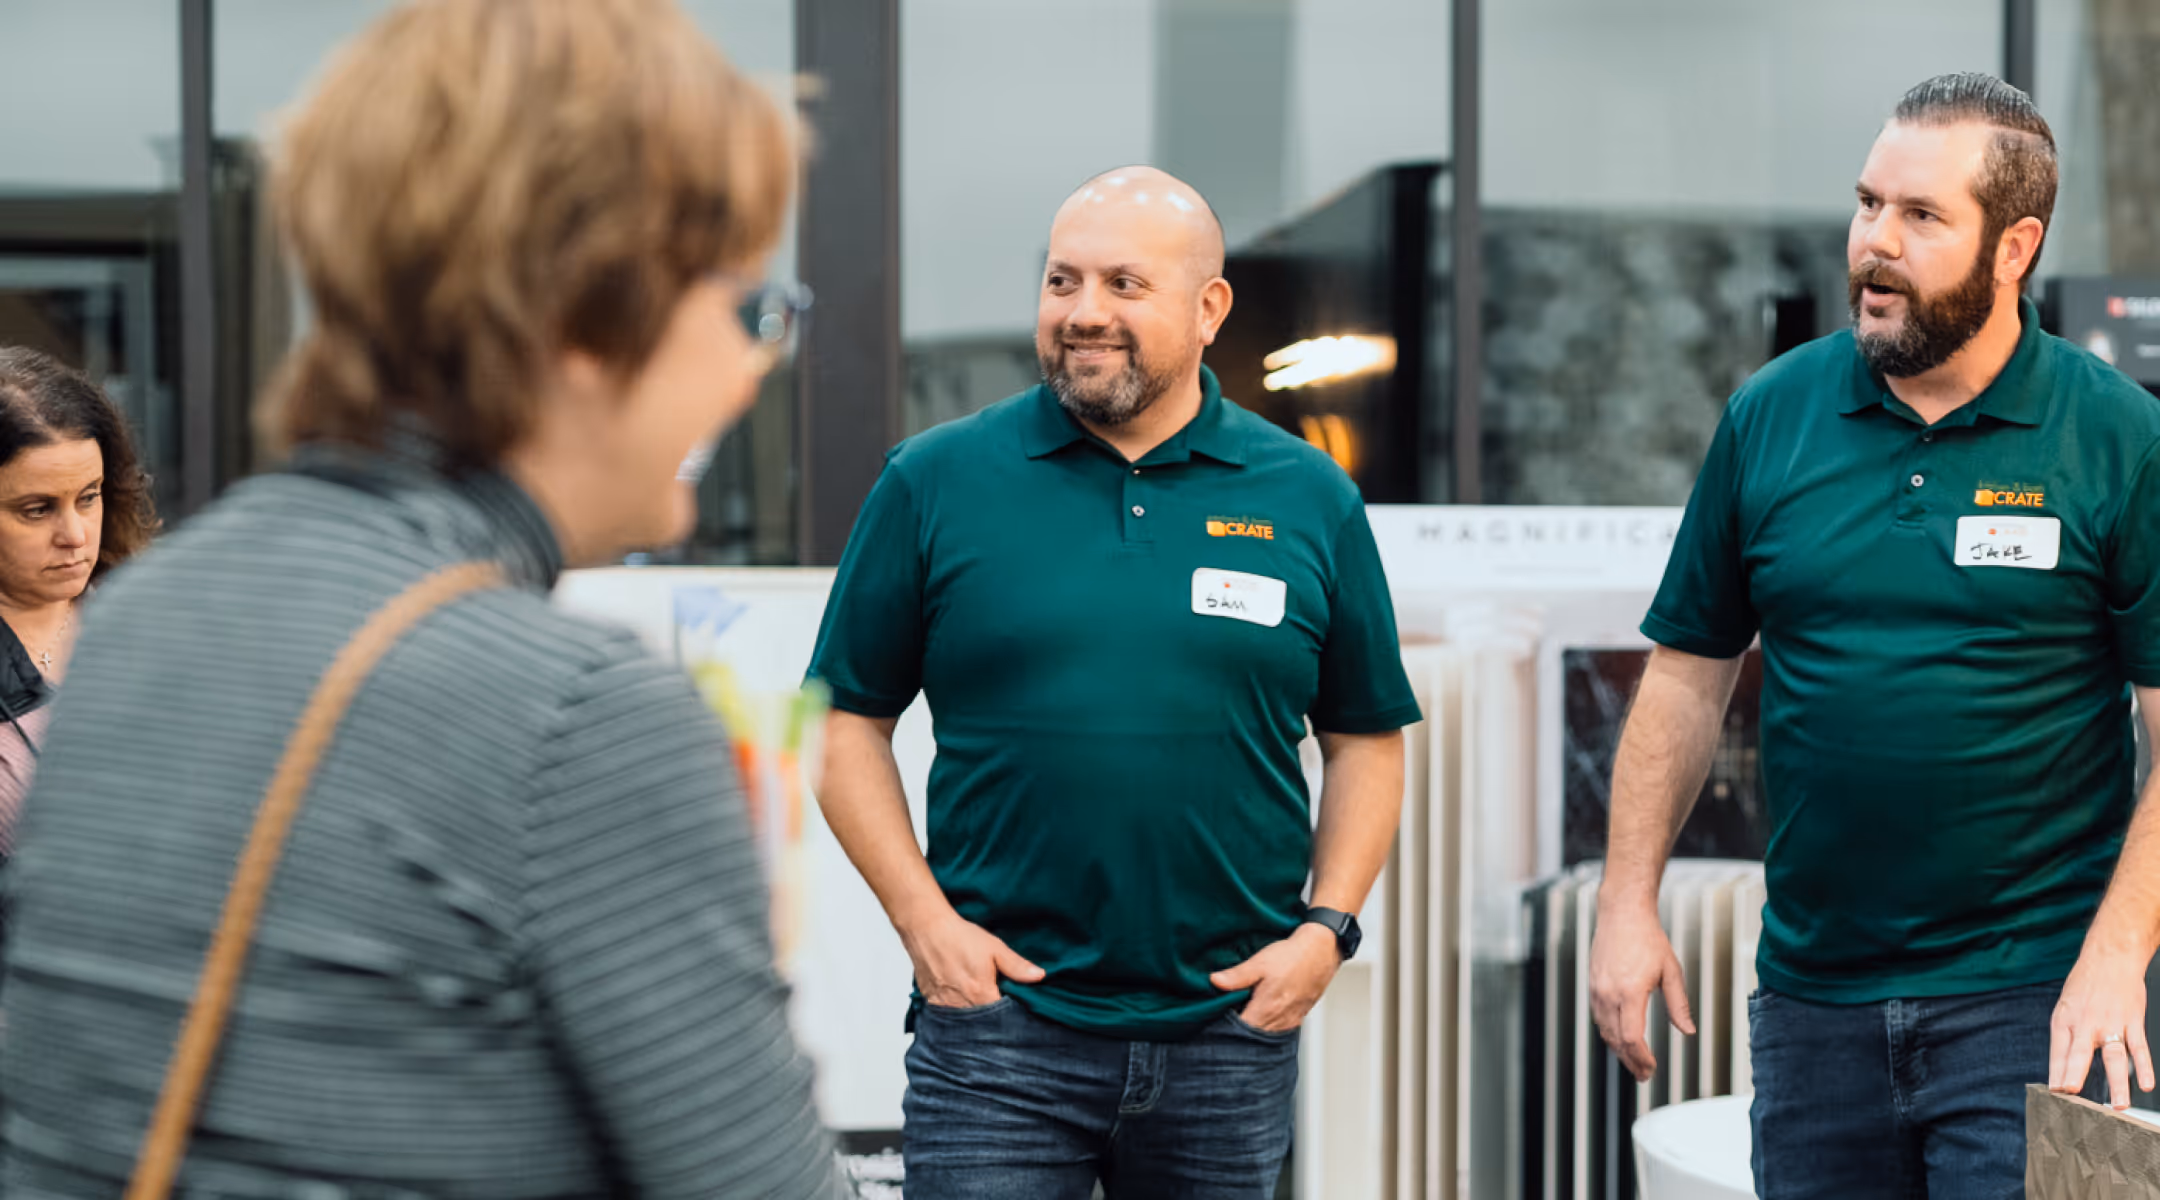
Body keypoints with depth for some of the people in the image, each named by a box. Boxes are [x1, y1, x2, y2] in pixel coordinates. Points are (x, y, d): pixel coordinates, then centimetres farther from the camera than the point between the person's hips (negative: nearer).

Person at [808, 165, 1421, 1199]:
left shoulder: (1308, 498, 6)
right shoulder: (935, 482, 2)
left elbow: (1365, 739, 11)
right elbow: (847, 718, 4)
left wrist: (1326, 929, -1)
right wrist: (923, 918, -6)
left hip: (1232, 1027, 2)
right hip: (999, 1015, -2)